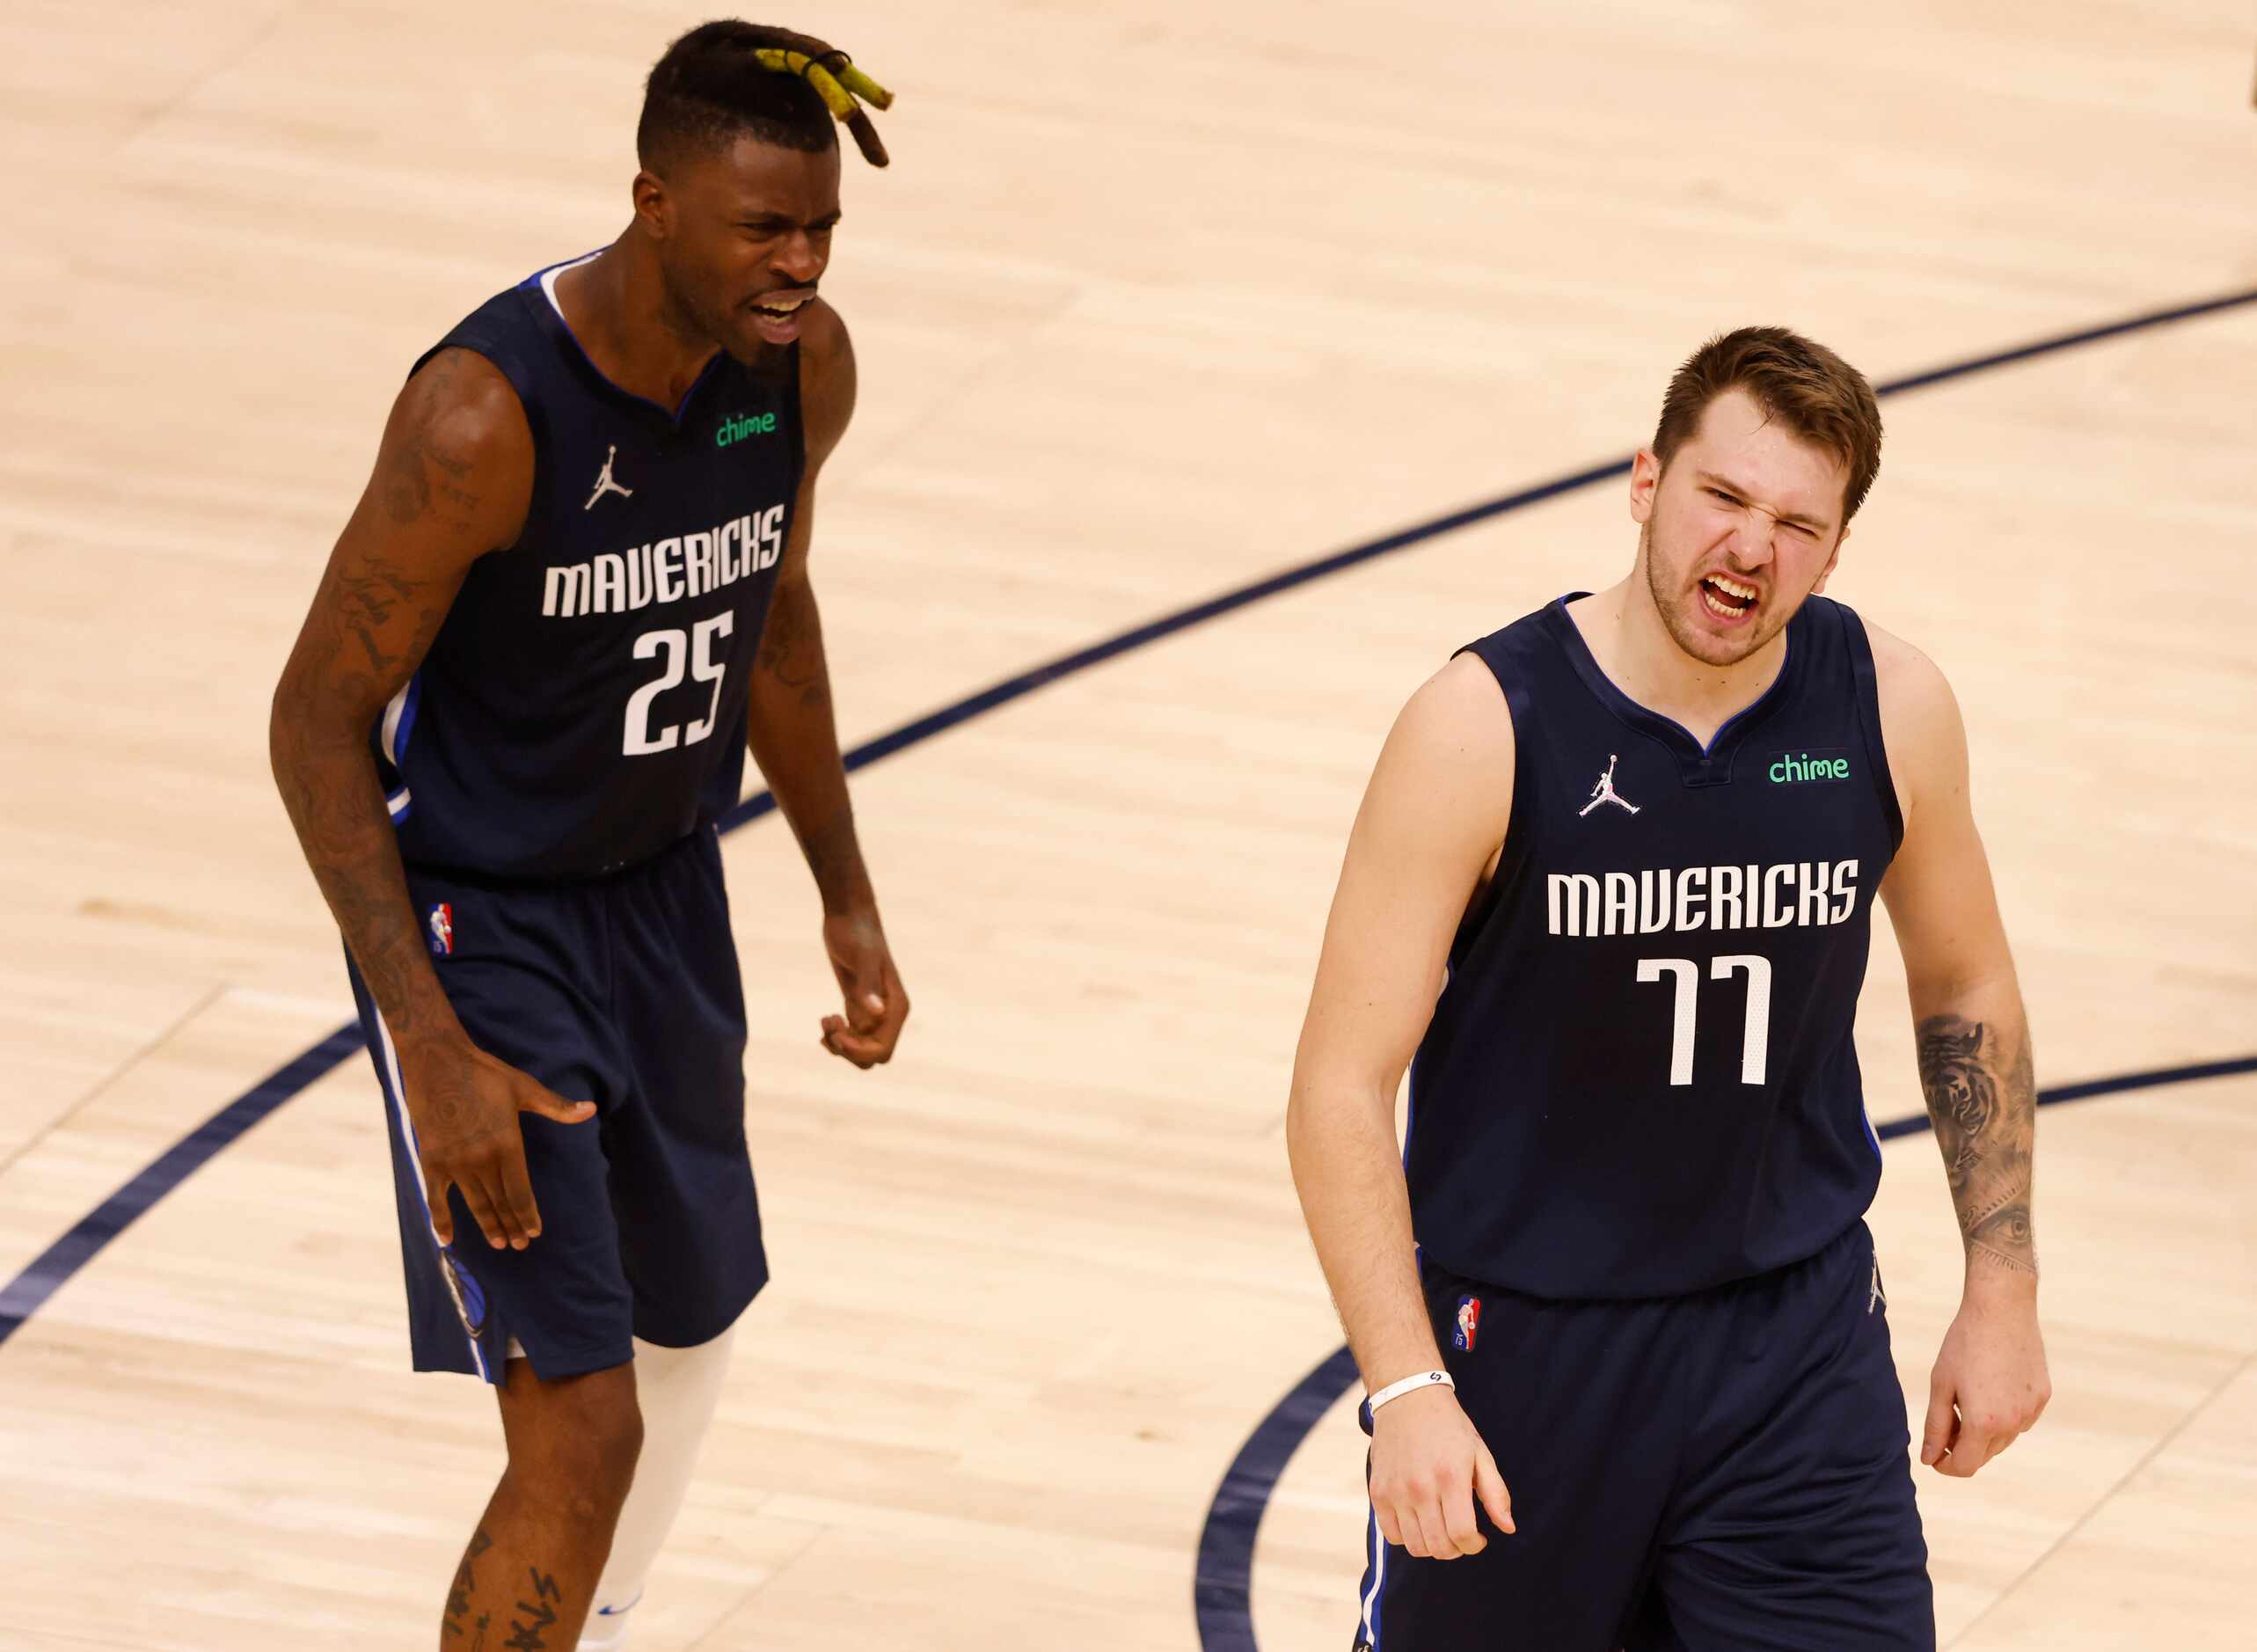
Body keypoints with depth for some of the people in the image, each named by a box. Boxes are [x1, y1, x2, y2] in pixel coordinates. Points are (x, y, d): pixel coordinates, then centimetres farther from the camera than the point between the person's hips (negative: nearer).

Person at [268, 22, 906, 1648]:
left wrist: (847, 899, 15)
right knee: (582, 1426, -14)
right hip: (476, 921, -7)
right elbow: (318, 722, -22)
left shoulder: (804, 365, -9)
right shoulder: (486, 414, -30)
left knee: (694, 1331, 24)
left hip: (665, 891, 8)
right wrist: (434, 1052, -26)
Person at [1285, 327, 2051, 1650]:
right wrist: (1407, 1390, -24)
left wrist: (2003, 1291, 9)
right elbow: (1342, 1086, -16)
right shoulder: (1485, 728, -18)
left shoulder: (1891, 712, -7)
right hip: (1522, 1336, -2)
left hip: (1799, 1335, 2)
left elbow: (1965, 988, 11)